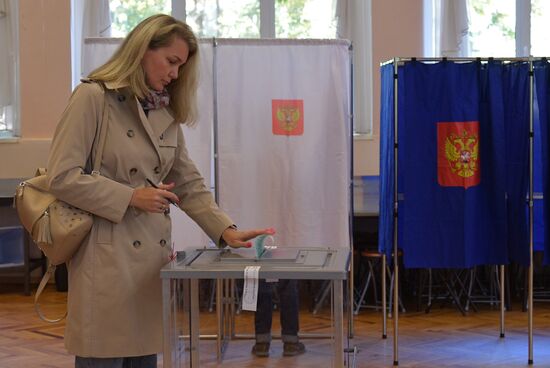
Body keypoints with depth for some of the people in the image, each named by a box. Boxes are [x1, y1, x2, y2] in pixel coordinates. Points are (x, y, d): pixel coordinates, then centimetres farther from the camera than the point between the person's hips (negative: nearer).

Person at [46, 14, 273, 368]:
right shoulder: (93, 97, -7)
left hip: (152, 258, 7)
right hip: (107, 260, -7)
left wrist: (226, 230, 2)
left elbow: (189, 183, 14)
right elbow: (62, 176, -12)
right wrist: (131, 197, -14)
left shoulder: (166, 112, 13)